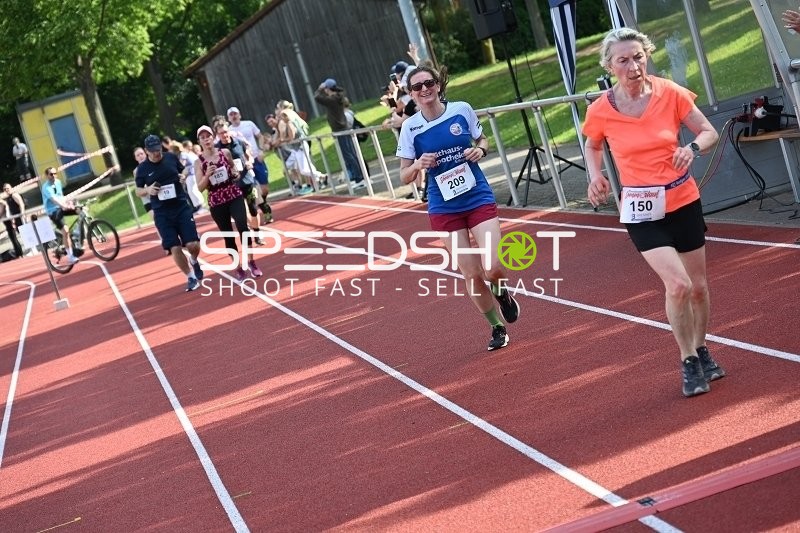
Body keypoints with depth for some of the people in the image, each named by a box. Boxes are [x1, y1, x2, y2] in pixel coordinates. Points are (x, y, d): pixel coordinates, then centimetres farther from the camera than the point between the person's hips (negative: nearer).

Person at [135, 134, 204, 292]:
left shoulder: (171, 157, 0)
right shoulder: (142, 168, -3)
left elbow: (182, 171, 17)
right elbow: (138, 191, 6)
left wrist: (184, 177, -6)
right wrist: (148, 190, -16)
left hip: (182, 207, 1)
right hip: (162, 213, -1)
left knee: (193, 245, -7)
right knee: (175, 249, -5)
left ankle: (194, 261, 28)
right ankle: (191, 277, 12)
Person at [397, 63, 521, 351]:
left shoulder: (462, 110, -5)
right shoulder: (410, 127, -6)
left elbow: (482, 141, 12)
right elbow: (404, 176, 0)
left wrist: (479, 150, -10)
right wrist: (418, 165, -21)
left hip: (479, 198, 0)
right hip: (444, 209, 0)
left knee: (493, 269, -13)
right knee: (471, 275, 2)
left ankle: (501, 293, 25)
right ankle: (497, 328, 25)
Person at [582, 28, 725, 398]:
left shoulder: (670, 94, -10)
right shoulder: (600, 111, -11)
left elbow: (709, 132, 0)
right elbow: (593, 147, 11)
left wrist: (693, 148, -21)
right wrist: (595, 177, -8)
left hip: (683, 202, 2)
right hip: (641, 210, -2)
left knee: (698, 286, 12)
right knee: (678, 285, -17)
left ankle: (702, 351, 38)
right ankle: (688, 362, 5)